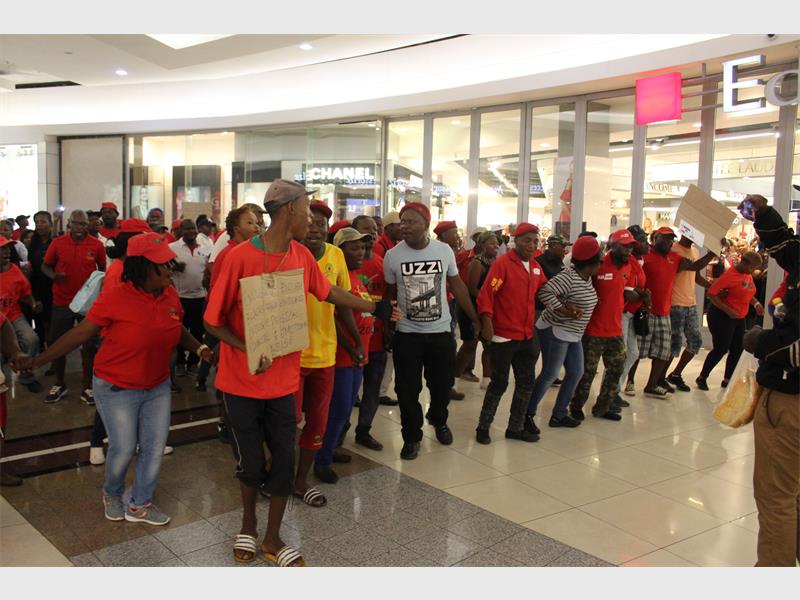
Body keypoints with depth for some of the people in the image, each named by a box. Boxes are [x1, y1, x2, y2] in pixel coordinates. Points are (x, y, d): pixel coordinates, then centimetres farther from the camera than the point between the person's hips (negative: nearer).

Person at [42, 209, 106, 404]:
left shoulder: (96, 245, -4)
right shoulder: (57, 243, -4)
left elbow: (102, 268, 10)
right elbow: (45, 266, 6)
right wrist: (53, 275, -15)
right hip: (62, 302, 1)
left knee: (89, 344, 4)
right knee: (57, 343, 9)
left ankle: (86, 386, 17)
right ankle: (60, 384, 27)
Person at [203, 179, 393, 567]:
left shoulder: (302, 256, -1)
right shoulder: (241, 257, -17)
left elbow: (329, 292, 17)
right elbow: (212, 320, -12)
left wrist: (374, 308, 18)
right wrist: (250, 351, -25)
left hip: (283, 380, 4)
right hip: (241, 381, -4)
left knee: (284, 459, 7)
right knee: (250, 461, 10)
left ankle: (272, 539, 27)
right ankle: (248, 525, 38)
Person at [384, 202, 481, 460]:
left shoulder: (445, 251, -6)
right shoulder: (392, 255, -8)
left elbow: (457, 286, 6)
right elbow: (390, 294, 5)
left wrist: (475, 318, 7)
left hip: (441, 331, 1)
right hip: (407, 334, -1)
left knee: (442, 385, 15)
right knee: (407, 390, 5)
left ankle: (439, 421, 44)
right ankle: (412, 437, 26)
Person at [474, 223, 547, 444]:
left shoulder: (535, 267, 9)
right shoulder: (502, 263, -13)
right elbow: (486, 294, -18)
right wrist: (487, 321, -27)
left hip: (526, 336, 7)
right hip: (503, 336, -7)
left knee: (526, 382, 12)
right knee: (500, 383, 0)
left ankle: (516, 428, 25)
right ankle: (483, 427, 16)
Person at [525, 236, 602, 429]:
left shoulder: (587, 278, 7)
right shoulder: (569, 277, -21)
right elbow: (545, 291, -28)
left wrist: (573, 308, -5)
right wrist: (564, 310, -26)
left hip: (573, 334, 10)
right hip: (555, 332, -10)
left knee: (576, 373, 12)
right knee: (550, 375, -5)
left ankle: (559, 415, 22)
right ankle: (528, 414, 7)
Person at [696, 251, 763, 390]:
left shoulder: (748, 274, 6)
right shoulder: (731, 274, -20)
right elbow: (712, 293, -23)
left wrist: (755, 303, 5)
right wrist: (728, 310, -26)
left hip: (739, 318, 9)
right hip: (722, 316, -8)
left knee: (737, 350, 9)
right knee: (720, 349, -5)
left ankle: (727, 380, 20)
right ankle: (702, 378, 9)